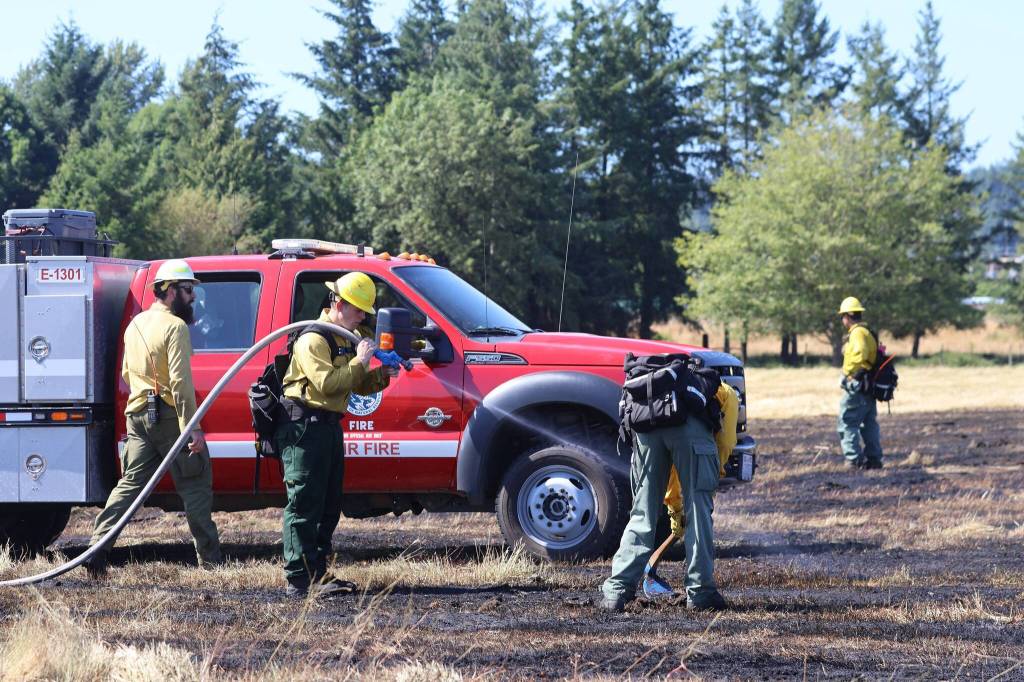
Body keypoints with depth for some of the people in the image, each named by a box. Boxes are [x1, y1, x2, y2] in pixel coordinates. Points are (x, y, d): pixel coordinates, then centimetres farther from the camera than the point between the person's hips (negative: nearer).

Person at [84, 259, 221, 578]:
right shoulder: (174, 327, -13)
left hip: (138, 416, 7)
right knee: (195, 486, 2)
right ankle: (209, 558, 5)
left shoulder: (136, 325, 13)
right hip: (169, 417, -7)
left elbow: (127, 373, 22)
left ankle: (98, 547, -2)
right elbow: (180, 381, -19)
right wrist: (192, 428, -20)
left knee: (130, 483, 9)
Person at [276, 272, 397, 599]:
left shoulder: (348, 338, 19)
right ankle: (299, 580, -12)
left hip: (329, 425, 10)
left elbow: (359, 386, 21)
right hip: (304, 427, -10)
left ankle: (318, 575, 18)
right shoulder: (313, 338, -12)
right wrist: (360, 361, -19)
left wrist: (382, 376, 2)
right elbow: (326, 382, -24)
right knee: (304, 506, -11)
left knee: (329, 506, 12)